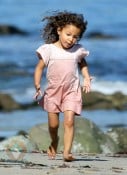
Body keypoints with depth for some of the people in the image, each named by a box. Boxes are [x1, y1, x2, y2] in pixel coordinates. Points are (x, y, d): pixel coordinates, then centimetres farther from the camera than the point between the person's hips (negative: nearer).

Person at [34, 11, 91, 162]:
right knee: (53, 124, 8)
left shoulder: (78, 50, -1)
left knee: (69, 121, -16)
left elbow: (82, 64, 19)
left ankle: (67, 152, -19)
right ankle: (54, 141, 40)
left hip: (72, 92, 0)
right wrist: (37, 87, -14)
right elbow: (39, 68, -3)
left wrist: (86, 78, 3)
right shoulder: (49, 50, -7)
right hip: (53, 91, 0)